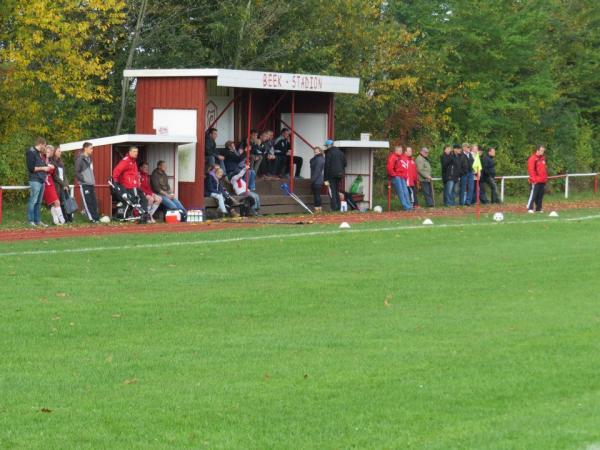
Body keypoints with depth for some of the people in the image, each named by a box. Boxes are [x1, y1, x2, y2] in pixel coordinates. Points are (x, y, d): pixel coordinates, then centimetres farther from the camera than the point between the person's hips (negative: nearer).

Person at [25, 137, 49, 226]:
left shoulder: (39, 154, 20)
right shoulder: (31, 153, -8)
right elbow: (31, 168, -15)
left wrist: (47, 166, 13)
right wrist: (43, 168, -11)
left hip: (41, 181, 9)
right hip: (35, 181, -9)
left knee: (39, 202, 10)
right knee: (33, 201, -8)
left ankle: (38, 220, 13)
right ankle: (31, 221, -7)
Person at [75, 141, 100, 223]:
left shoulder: (89, 158, 16)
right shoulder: (80, 159, -9)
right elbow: (77, 172, -13)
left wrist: (93, 180, 15)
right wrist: (83, 179, -17)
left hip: (91, 184, 8)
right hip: (84, 184, -8)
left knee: (94, 201, 7)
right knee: (87, 201, -7)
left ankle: (96, 217, 10)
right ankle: (92, 218, -8)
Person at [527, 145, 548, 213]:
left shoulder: (542, 158, 16)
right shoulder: (532, 159, -8)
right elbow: (531, 170, -13)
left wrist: (545, 178, 17)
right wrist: (534, 179, -17)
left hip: (543, 181, 7)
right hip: (536, 181, -7)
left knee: (540, 195, 8)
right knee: (533, 194, -9)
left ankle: (538, 208, 14)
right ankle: (529, 208, -7)